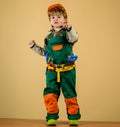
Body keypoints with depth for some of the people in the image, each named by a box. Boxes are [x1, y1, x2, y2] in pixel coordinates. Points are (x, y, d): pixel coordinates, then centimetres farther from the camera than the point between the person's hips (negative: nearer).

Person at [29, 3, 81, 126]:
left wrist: (69, 29, -42)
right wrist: (34, 46, 15)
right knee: (50, 93, 0)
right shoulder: (49, 37, 12)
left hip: (67, 70, -3)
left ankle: (73, 117, 20)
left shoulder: (67, 33, -3)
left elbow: (74, 38, -26)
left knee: (70, 93, 5)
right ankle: (52, 117, 11)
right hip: (52, 71, 4)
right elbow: (44, 52, 22)